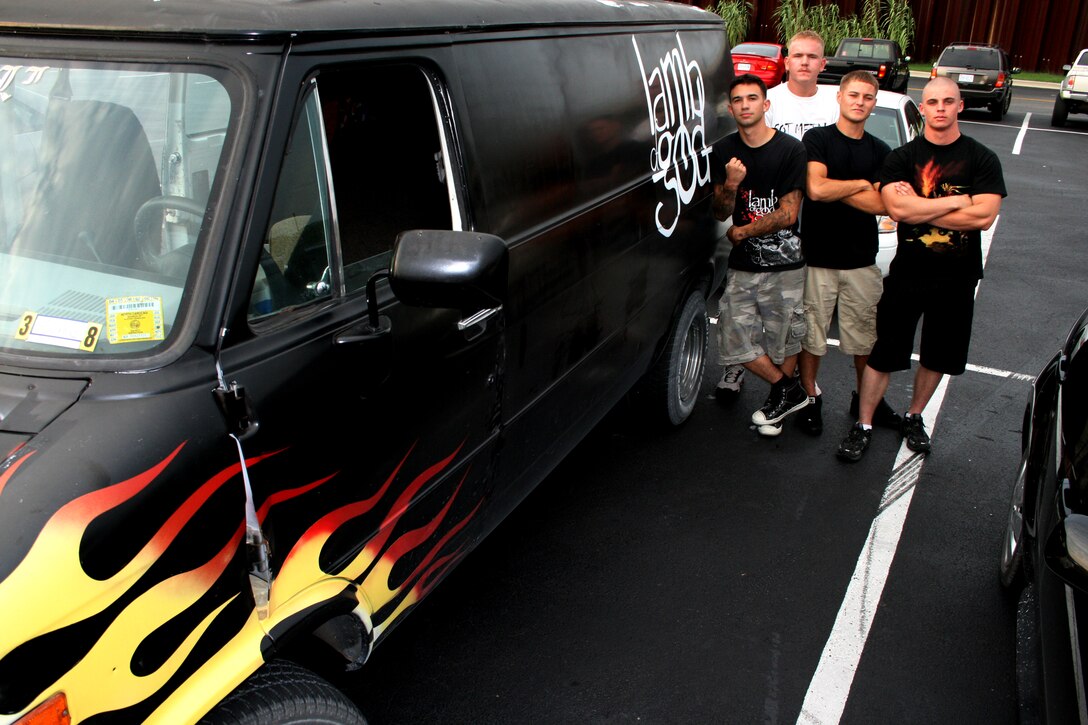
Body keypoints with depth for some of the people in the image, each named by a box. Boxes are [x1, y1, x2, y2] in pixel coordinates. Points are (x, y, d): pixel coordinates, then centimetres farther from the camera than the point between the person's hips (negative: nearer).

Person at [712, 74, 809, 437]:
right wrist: (731, 185, -17)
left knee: (784, 339, 5)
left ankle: (781, 396, 30)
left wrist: (741, 232, -3)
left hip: (784, 264, -4)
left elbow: (787, 214, -10)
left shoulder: (790, 149, -9)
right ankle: (790, 391, 21)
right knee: (735, 338, 2)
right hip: (742, 264, 4)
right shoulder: (723, 151, 5)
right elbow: (720, 213, 3)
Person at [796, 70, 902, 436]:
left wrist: (833, 189, -10)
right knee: (810, 334, 4)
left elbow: (881, 204, -4)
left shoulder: (880, 151, 10)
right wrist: (860, 185, -5)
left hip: (862, 259, 3)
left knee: (866, 336, 11)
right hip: (817, 256, -3)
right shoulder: (817, 138, -1)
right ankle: (810, 397, 20)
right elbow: (815, 189, -18)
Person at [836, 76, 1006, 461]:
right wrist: (956, 201, -16)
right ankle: (863, 426, 12)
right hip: (907, 273, -1)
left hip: (957, 277, 2)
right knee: (883, 354, 1)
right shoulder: (902, 157, -1)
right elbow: (897, 208, -18)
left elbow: (984, 216, -16)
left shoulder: (982, 159, -1)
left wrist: (919, 207, -16)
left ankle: (914, 418, 34)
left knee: (937, 357, 14)